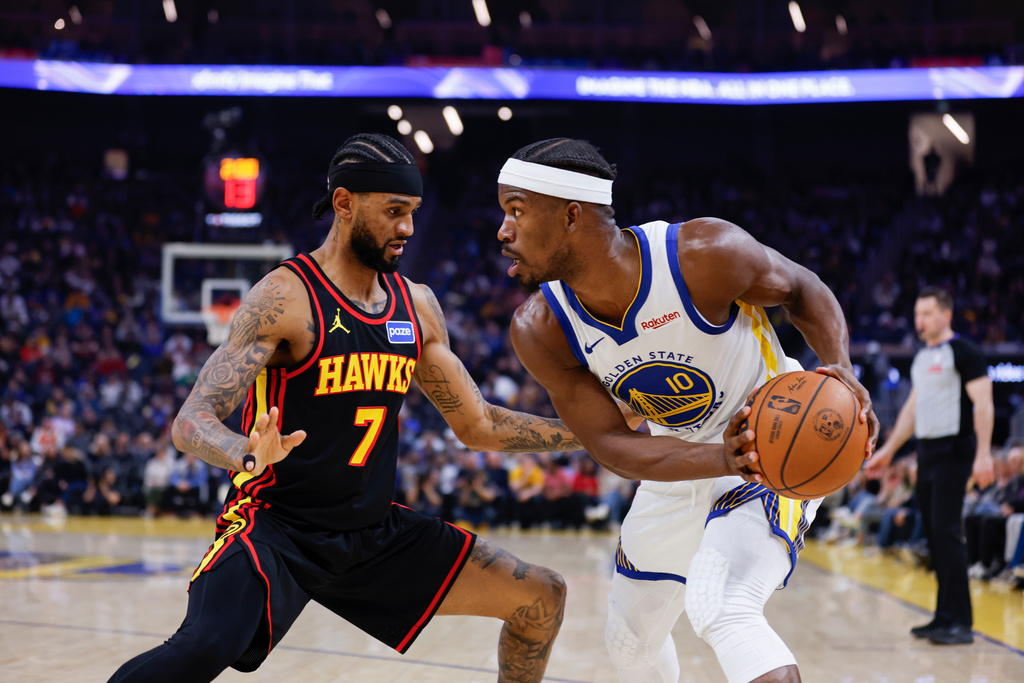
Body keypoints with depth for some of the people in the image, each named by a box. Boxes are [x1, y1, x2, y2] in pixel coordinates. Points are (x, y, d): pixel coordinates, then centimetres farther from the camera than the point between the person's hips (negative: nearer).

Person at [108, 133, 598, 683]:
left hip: (375, 532, 7)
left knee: (542, 599, 4)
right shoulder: (285, 298, -15)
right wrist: (249, 456, -44)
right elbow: (191, 422, -22)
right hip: (274, 527, -7)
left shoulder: (417, 307, 6)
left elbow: (477, 425, 15)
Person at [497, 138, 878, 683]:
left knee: (720, 609, -32)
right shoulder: (540, 330, -18)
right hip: (682, 464, 6)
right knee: (631, 638, 21)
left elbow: (803, 291, -9)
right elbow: (611, 445, -17)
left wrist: (841, 369, -29)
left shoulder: (705, 254, -30)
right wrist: (722, 459, -35)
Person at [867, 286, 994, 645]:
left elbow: (983, 403, -15)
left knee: (946, 531, -14)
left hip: (953, 451, -9)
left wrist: (983, 454, -24)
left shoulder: (963, 352, -9)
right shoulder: (922, 358, 17)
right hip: (926, 453, 9)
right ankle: (945, 616, 15)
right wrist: (888, 450, 24)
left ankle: (960, 622, -12)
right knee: (933, 534, 8)